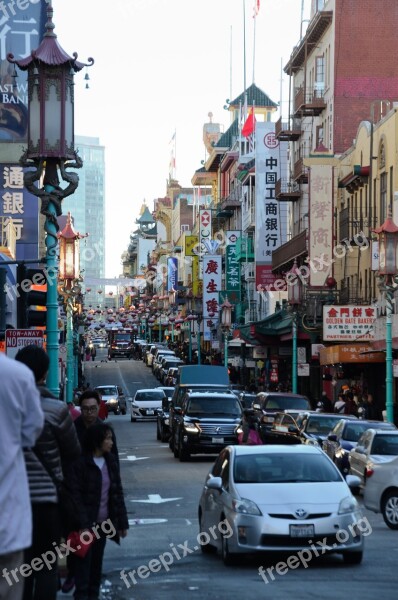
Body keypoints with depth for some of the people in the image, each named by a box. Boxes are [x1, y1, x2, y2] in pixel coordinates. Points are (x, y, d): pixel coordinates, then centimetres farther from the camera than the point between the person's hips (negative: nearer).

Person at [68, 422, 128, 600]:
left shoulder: (111, 461, 7)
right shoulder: (80, 462, -11)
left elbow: (117, 493, 10)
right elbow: (76, 496, -14)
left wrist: (122, 522, 7)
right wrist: (83, 524, -21)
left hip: (104, 522, 6)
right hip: (87, 523, -5)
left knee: (97, 560, 12)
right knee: (84, 560, -3)